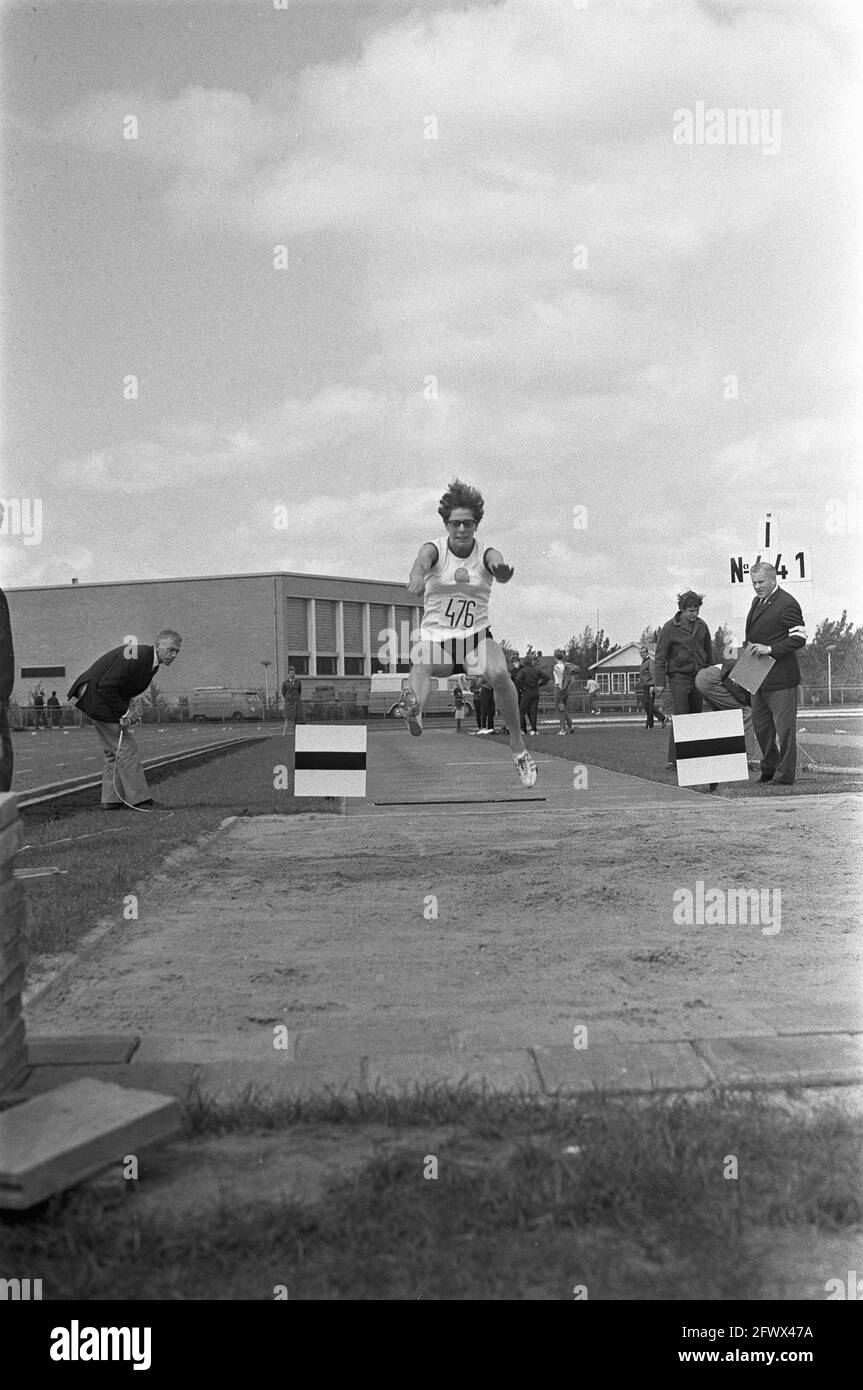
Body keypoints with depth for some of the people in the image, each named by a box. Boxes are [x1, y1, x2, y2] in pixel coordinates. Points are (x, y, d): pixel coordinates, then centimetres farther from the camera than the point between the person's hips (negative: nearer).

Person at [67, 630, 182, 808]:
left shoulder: (152, 663, 6)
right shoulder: (137, 657, -25)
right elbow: (107, 686, -25)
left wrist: (124, 710, 0)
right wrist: (121, 713, -19)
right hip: (96, 698, -10)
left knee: (114, 750, 12)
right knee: (125, 748, -8)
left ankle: (111, 799, 15)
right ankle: (138, 797, -4)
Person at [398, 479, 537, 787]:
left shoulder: (485, 554, 2)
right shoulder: (435, 549, 0)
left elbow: (499, 566, -22)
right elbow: (423, 559, -25)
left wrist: (503, 572, -49)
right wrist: (417, 575, -51)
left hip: (476, 636, 0)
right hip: (435, 636, 0)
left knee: (499, 673, -28)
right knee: (420, 664, -34)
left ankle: (517, 745, -11)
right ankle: (413, 710, -63)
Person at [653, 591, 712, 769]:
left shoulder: (702, 626, 7)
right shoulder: (670, 627, -6)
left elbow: (709, 652, 19)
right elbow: (660, 657, -4)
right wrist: (660, 682, -8)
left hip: (698, 677, 5)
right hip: (678, 676, -5)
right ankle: (674, 759, -9)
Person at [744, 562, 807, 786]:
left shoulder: (787, 604, -14)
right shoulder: (757, 601, 14)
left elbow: (799, 639, -18)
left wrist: (770, 649, -22)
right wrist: (751, 646, 8)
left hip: (781, 678, -9)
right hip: (760, 677, 9)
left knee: (784, 727, -2)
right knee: (760, 725, 16)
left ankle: (785, 776, 5)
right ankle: (769, 768, 31)